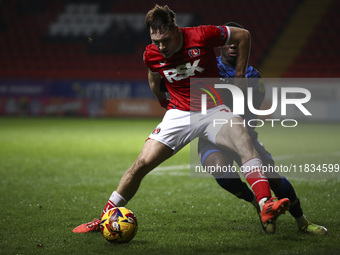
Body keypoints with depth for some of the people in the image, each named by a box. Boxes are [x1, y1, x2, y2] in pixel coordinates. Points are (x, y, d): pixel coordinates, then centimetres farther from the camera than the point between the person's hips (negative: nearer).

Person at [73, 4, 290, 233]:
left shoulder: (202, 36, -18)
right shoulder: (151, 55, -7)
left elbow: (243, 35, -3)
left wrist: (239, 75, -2)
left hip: (213, 110, -2)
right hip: (178, 115, 2)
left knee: (245, 140, -31)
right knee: (142, 163, -8)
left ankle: (266, 206, -41)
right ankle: (104, 219, 5)